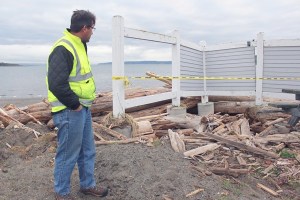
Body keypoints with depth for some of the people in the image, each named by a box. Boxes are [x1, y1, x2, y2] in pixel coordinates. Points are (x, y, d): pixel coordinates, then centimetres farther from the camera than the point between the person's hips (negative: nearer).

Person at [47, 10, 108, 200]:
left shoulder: (79, 45, 13)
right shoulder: (63, 48, -20)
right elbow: (56, 84, -28)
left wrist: (83, 102, 14)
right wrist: (74, 105, -18)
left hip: (83, 108, 10)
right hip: (69, 111, -9)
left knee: (88, 151, 19)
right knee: (68, 155, 6)